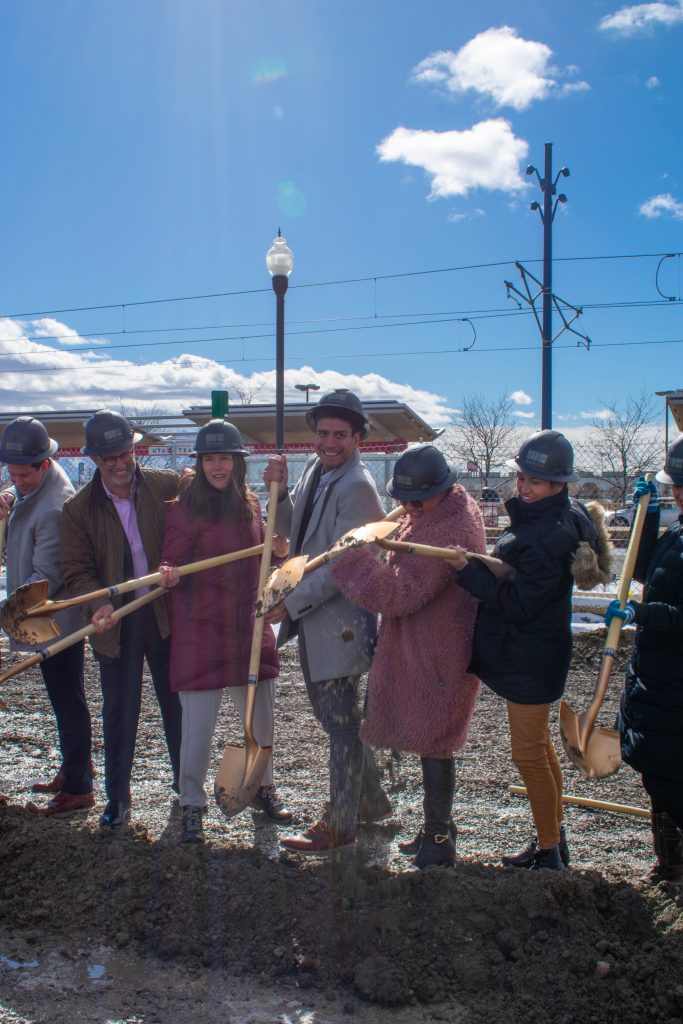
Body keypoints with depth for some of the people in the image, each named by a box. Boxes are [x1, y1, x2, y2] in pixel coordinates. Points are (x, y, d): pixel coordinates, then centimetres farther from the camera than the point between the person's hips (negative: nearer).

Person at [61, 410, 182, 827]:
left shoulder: (169, 485, -4)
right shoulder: (79, 509, -2)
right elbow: (76, 570, -2)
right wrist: (98, 604, -21)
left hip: (168, 615, 0)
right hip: (117, 624, 0)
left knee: (177, 704, 14)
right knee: (119, 713, 9)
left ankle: (186, 787, 33)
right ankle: (117, 797, 26)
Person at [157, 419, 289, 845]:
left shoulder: (250, 503, 8)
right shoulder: (188, 507, -9)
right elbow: (173, 562, -12)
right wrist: (168, 573, -33)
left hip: (250, 625, 5)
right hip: (201, 629, -5)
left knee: (261, 714, 15)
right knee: (198, 721, 1)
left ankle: (264, 788, 36)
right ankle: (192, 806, 19)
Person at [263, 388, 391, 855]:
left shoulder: (357, 487, -19)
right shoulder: (315, 469, 9)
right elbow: (286, 528, 12)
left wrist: (292, 603, -18)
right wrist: (278, 491, -6)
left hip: (340, 620, -9)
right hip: (310, 615, 10)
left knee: (341, 721, 2)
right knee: (332, 711, 20)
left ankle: (339, 827, 16)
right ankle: (371, 800, 36)